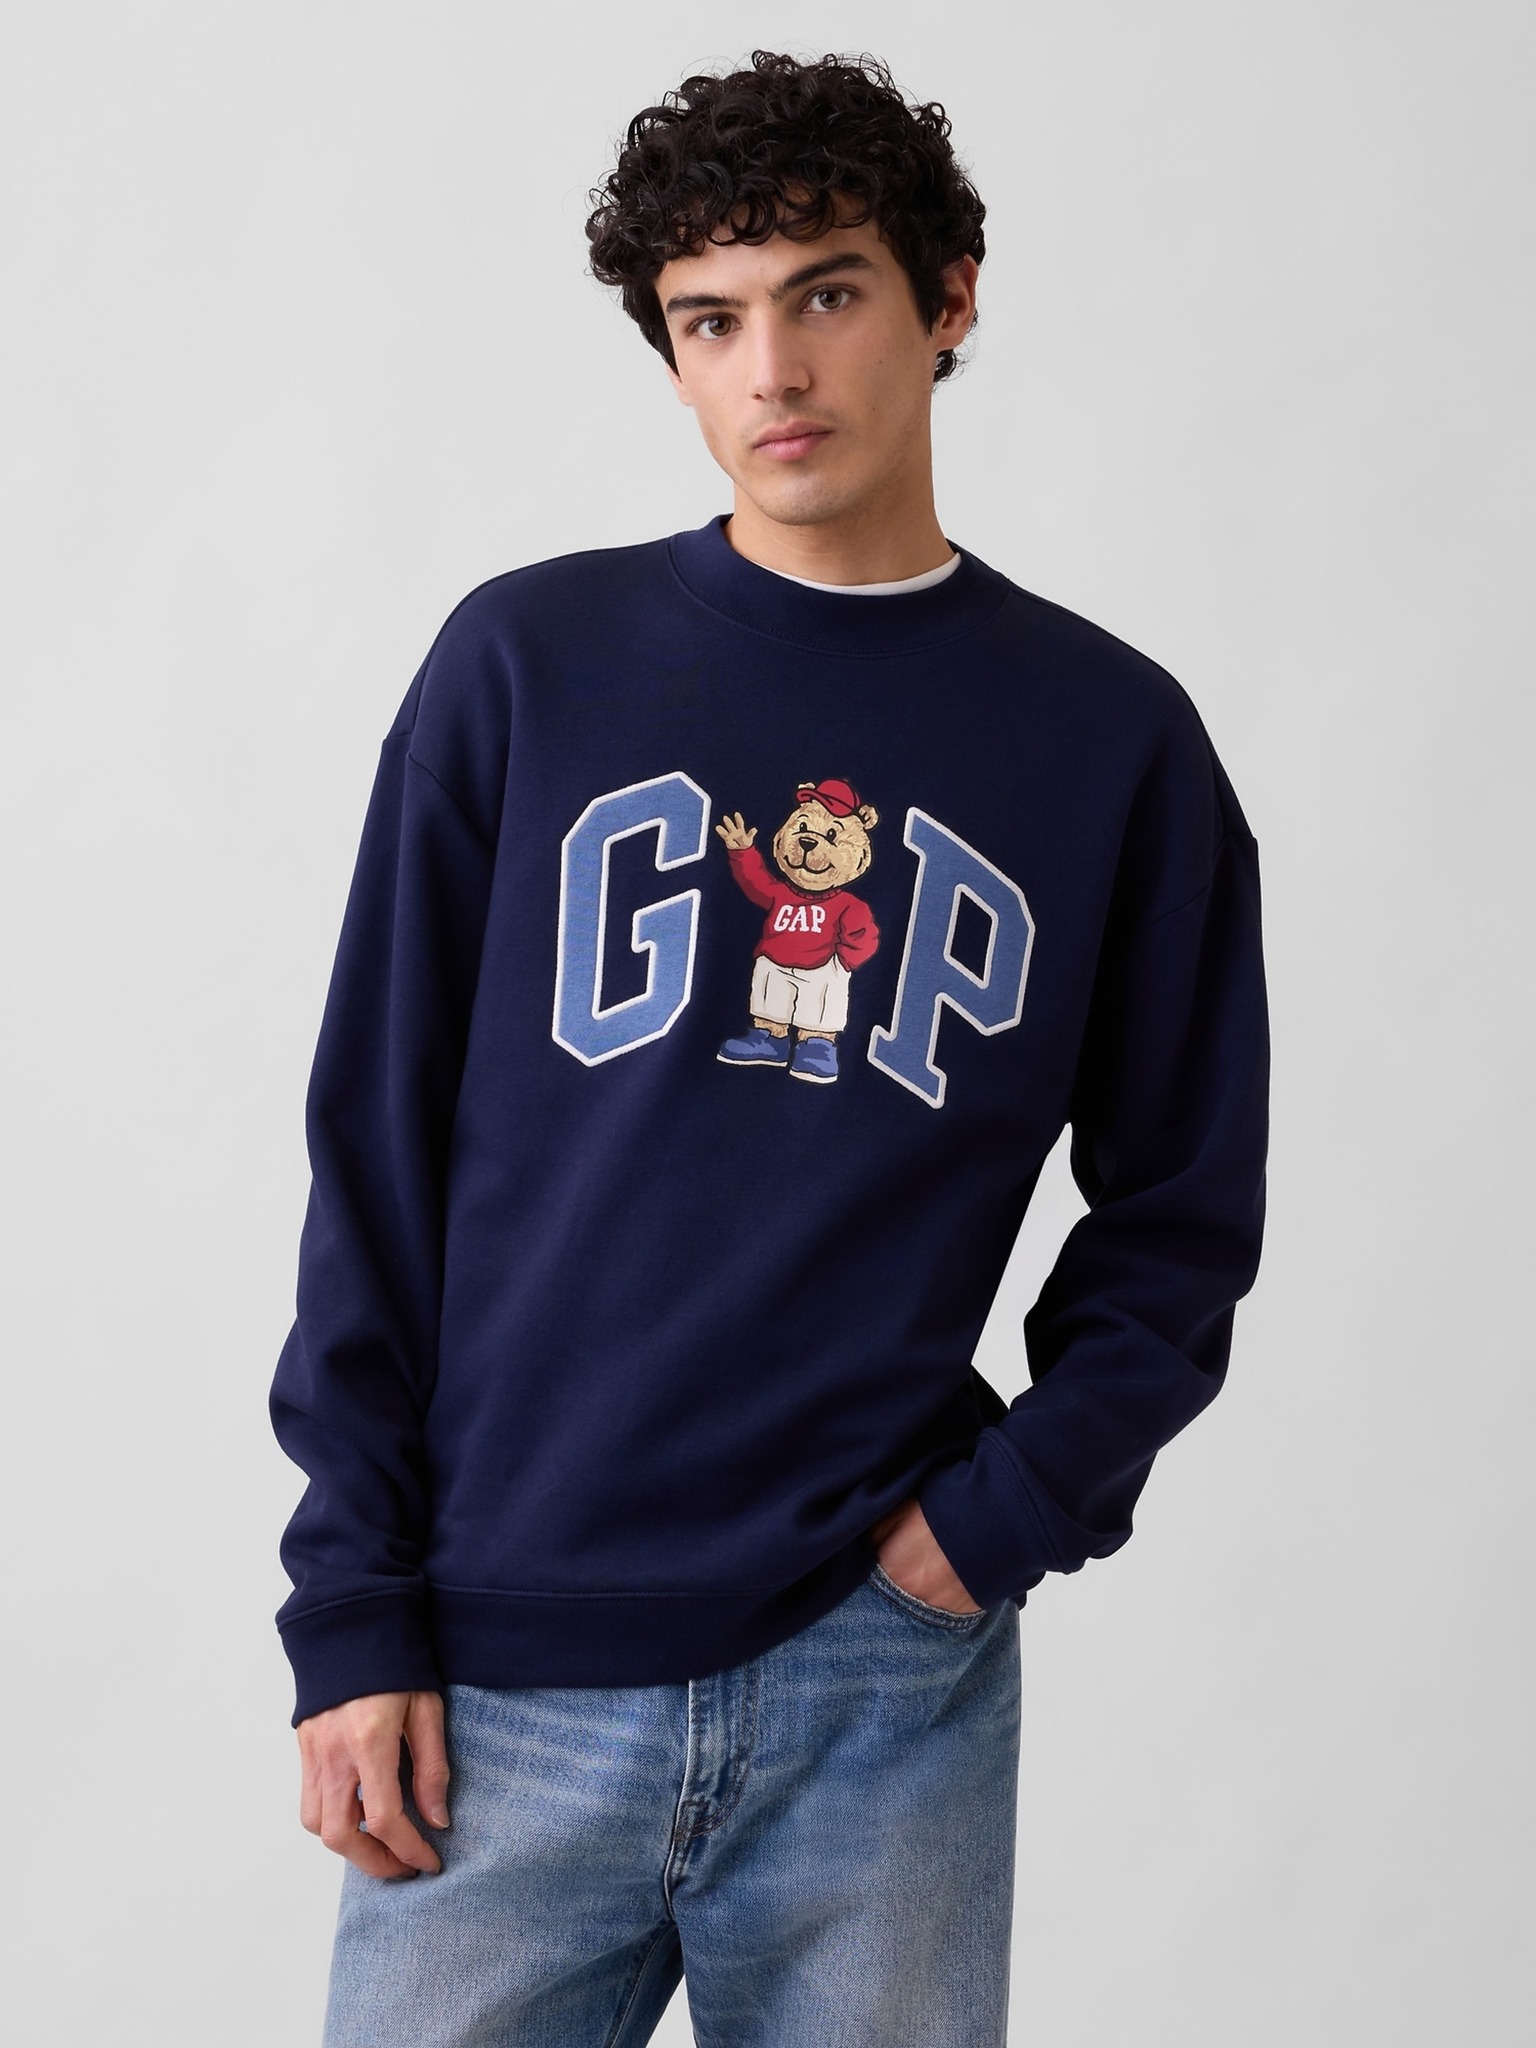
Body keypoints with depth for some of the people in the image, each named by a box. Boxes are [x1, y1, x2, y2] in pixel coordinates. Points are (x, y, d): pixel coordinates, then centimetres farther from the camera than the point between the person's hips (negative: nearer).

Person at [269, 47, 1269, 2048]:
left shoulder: (1114, 738, 5)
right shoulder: (529, 665, 3)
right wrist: (352, 1611, -2)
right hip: (502, 1679, 0)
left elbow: (1177, 1212, 9)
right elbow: (379, 1156, 3)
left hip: (891, 1686, 1)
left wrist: (1014, 1509, -6)